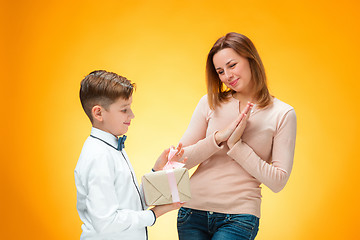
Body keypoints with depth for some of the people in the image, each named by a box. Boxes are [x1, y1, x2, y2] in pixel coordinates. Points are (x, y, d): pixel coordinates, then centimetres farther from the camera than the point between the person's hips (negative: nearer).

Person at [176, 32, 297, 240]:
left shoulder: (283, 114, -1)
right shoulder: (210, 104, 5)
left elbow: (278, 181, -6)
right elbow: (181, 160, 2)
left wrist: (237, 145, -12)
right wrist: (218, 137, -12)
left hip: (238, 216, -2)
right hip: (193, 211, 3)